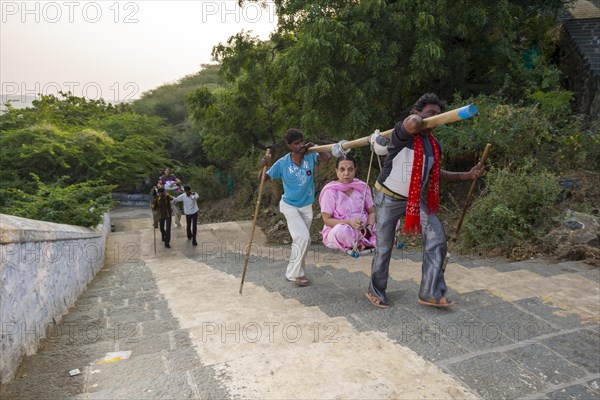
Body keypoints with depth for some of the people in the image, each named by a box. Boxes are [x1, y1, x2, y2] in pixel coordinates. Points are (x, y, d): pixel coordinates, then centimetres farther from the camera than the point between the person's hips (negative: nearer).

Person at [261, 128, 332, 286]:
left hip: (306, 206, 4)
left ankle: (296, 271, 30)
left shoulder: (310, 156, -11)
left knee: (304, 240, 12)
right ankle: (295, 273, 2)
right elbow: (264, 178, -13)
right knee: (302, 237, -16)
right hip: (290, 206, -4)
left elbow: (327, 157, -24)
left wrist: (314, 147, -26)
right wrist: (263, 166, -31)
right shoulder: (282, 163, -17)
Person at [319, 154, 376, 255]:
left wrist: (369, 227, -15)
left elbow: (371, 212, 7)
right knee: (341, 229, -41)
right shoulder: (329, 191, -11)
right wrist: (349, 222, -29)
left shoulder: (363, 187, 2)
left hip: (362, 231, 5)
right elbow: (327, 220, -13)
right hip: (335, 234, -4)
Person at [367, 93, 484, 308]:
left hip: (417, 198, 6)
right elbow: (412, 125, -44)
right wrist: (415, 116, -19)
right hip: (389, 198, -6)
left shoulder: (434, 144, 2)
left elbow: (436, 173, 14)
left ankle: (431, 292, 5)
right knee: (384, 247, 4)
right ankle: (375, 290, 26)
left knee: (436, 238, -6)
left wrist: (468, 175, 4)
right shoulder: (402, 133, -19)